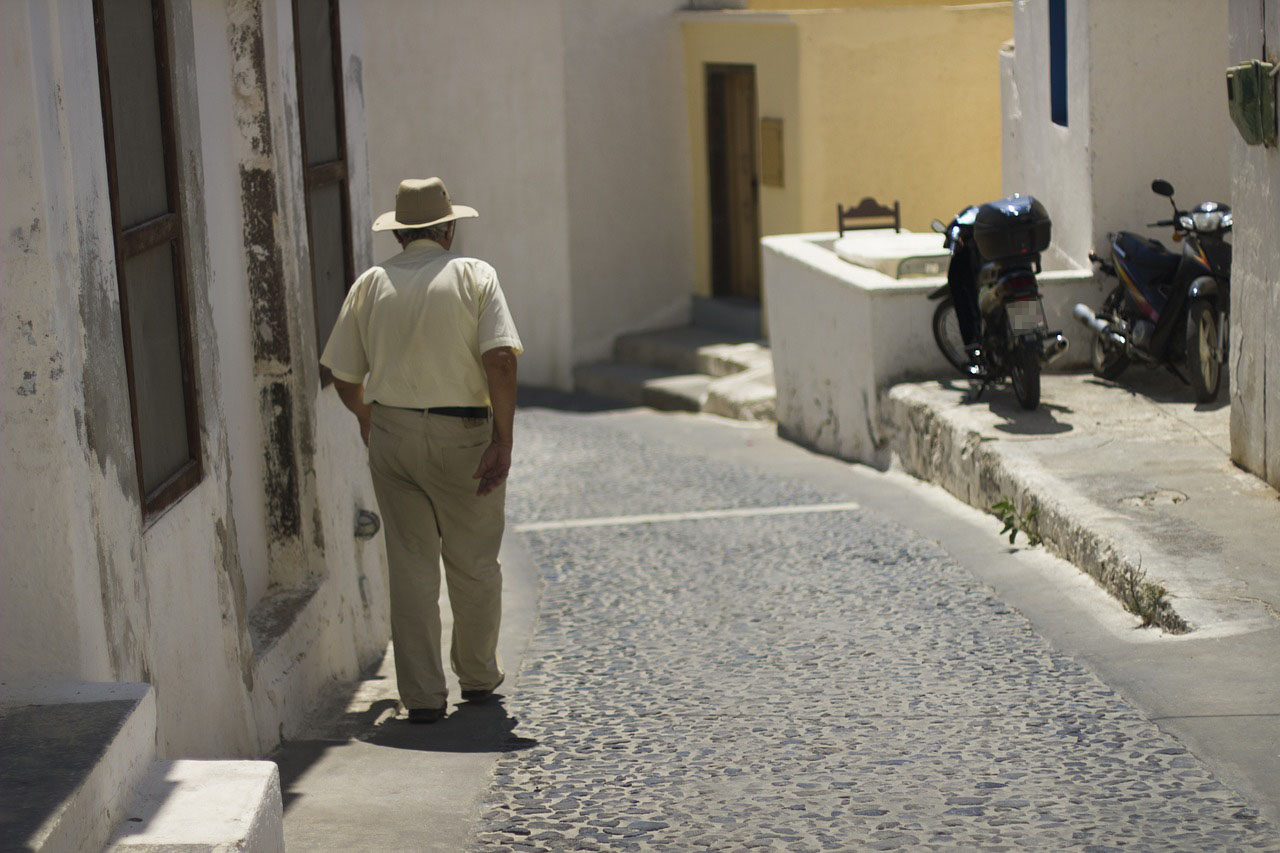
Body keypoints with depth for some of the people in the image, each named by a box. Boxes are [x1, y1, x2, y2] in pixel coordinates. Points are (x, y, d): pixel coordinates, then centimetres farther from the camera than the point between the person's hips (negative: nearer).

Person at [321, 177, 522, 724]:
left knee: (411, 566, 6)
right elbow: (500, 359, -16)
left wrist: (365, 416, 27)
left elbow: (344, 376, 7)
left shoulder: (370, 285, 5)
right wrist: (503, 440, -14)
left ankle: (422, 694, 6)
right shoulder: (474, 275, -2)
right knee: (474, 564, 14)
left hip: (392, 433, 2)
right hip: (463, 436, -2)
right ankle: (477, 676, 28)